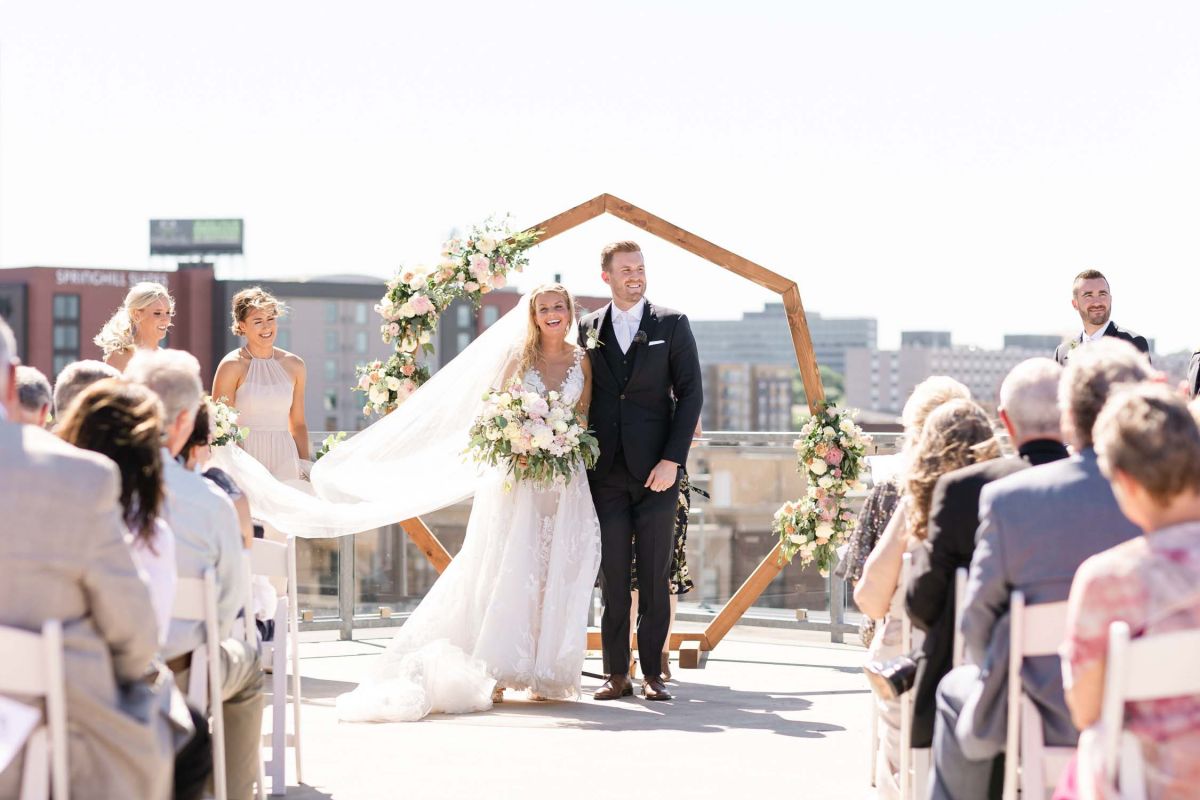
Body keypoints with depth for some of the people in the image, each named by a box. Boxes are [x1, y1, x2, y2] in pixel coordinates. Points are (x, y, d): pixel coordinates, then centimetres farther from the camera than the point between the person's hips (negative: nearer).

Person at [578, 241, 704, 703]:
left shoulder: (672, 325, 4)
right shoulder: (588, 329, 10)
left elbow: (690, 393, 0)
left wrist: (672, 460, -9)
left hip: (656, 472, -1)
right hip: (606, 473, 2)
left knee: (655, 577, 1)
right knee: (612, 577, 2)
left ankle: (652, 673, 7)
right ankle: (616, 674, 7)